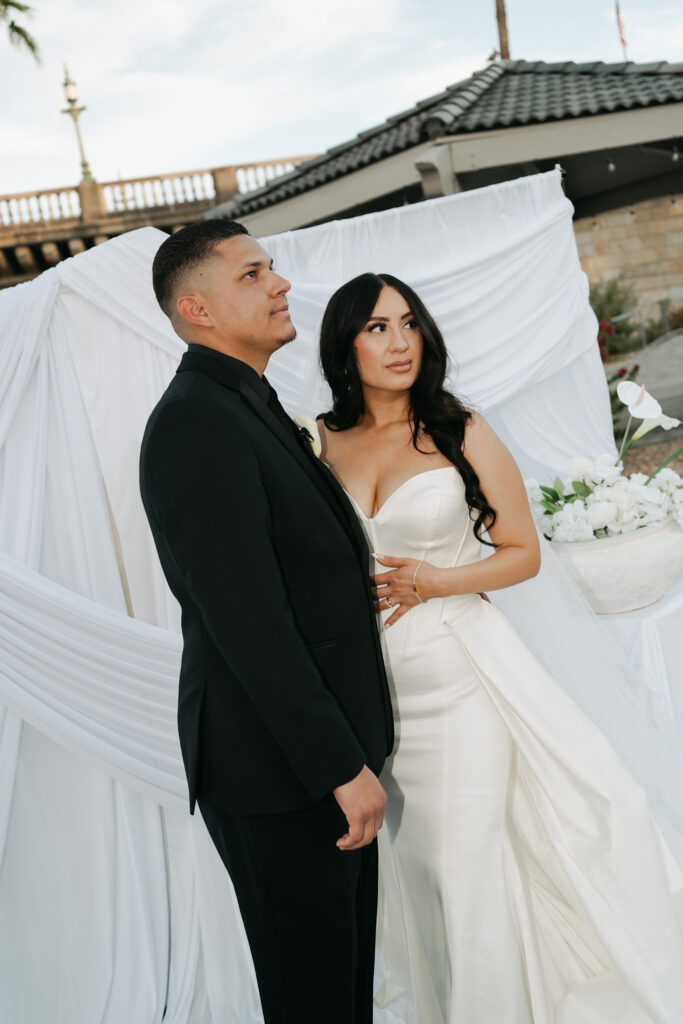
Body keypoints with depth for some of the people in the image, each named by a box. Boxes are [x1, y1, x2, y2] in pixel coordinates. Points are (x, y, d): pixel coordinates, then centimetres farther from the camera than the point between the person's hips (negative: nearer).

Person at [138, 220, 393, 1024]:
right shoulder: (195, 423, -20)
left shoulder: (253, 409, 12)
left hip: (326, 751, 9)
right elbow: (245, 620, -25)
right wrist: (343, 768, -22)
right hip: (280, 775, -9)